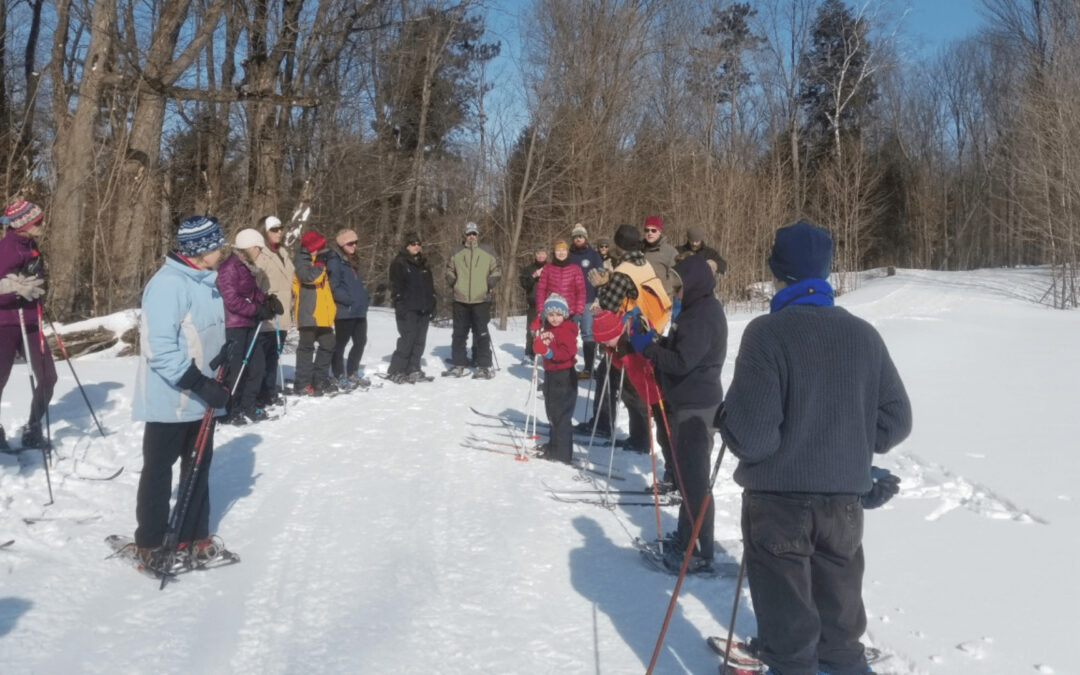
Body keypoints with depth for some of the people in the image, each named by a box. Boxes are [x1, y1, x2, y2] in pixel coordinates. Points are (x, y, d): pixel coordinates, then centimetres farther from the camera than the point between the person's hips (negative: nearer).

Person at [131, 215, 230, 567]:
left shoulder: (205, 281, 8)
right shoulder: (168, 284, -21)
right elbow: (160, 349, -26)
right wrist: (202, 386, -26)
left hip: (202, 399, 8)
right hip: (170, 400, -8)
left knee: (199, 467, 15)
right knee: (159, 471, 6)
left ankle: (193, 535, 28)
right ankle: (148, 542, 20)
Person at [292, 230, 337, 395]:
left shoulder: (316, 262, 21)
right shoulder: (302, 261, -8)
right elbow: (309, 276, -27)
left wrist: (332, 305, 29)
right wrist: (320, 264, -18)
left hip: (322, 314, 10)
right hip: (308, 314, -9)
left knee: (327, 345, 13)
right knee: (306, 347, -7)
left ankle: (320, 379, 23)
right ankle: (303, 383, -3)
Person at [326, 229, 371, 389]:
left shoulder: (353, 261, 18)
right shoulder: (334, 261, -11)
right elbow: (334, 287, -17)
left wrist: (365, 297, 10)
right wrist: (349, 301, -19)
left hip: (360, 311, 9)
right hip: (344, 311, -9)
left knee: (360, 342, 13)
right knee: (340, 344, 1)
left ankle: (352, 374, 26)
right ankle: (339, 377, 10)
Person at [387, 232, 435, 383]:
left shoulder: (423, 263, 20)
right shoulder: (399, 263, -1)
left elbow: (431, 286, 24)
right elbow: (396, 286, -7)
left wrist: (432, 304, 16)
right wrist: (400, 305, -15)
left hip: (423, 309, 7)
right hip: (408, 309, -7)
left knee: (419, 340, 5)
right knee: (408, 338, -12)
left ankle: (413, 369, 12)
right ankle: (395, 371, -6)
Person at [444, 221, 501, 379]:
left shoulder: (487, 252, 3)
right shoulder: (457, 253, 7)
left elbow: (496, 270, 10)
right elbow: (450, 268, 20)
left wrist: (491, 282, -2)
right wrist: (450, 279, 6)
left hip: (481, 300, -2)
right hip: (460, 300, 3)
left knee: (481, 334, -1)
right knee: (459, 334, 8)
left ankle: (484, 366, 5)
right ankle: (458, 365, 17)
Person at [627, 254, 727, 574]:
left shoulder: (703, 315, -19)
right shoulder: (699, 308, 13)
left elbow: (682, 362, -26)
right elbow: (679, 349, 18)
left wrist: (646, 347, -16)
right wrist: (654, 342, 3)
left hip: (695, 407, -11)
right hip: (687, 403, 11)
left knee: (693, 478, -7)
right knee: (685, 473, 19)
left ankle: (700, 552, -2)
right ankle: (687, 538, 31)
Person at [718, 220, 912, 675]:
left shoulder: (767, 333, -17)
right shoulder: (864, 335, -2)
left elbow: (750, 436, -21)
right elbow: (894, 422, 3)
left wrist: (726, 420, 0)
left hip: (778, 501, -4)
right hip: (844, 498, 5)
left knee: (787, 613, 10)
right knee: (838, 607, 24)